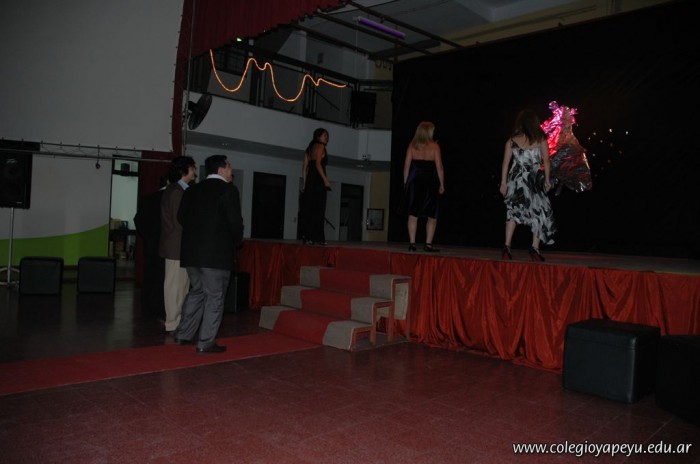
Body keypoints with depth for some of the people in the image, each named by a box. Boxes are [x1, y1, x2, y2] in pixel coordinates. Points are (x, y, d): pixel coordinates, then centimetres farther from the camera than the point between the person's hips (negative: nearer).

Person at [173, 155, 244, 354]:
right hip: (217, 252, -7)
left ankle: (184, 335, 24)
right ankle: (206, 343, 4)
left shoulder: (192, 190, 12)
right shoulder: (228, 190, -8)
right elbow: (235, 221, -13)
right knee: (214, 297, 1)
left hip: (191, 251, 7)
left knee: (197, 292, 20)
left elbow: (181, 217, 11)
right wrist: (236, 241, 4)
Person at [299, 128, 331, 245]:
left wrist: (304, 183, 16)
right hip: (318, 180, -8)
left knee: (308, 209, 5)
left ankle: (307, 237, 5)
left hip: (309, 180, 8)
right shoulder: (320, 146, -3)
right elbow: (318, 164, -15)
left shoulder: (310, 148, 22)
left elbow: (304, 166, 17)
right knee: (318, 209, -8)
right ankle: (316, 237, -9)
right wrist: (325, 179, -16)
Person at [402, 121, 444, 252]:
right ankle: (428, 244, 2)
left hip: (414, 182, 2)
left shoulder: (412, 145, 3)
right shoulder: (434, 146, -2)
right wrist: (442, 184, 2)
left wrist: (405, 183, 8)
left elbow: (406, 165, 1)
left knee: (413, 215, 4)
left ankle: (412, 243, 1)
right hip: (430, 183, -2)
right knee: (432, 216, 6)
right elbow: (439, 167, -5)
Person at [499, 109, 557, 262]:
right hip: (535, 180, -2)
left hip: (516, 179, 2)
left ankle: (507, 246, 3)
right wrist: (547, 180, 8)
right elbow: (546, 160, -1)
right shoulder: (540, 139, 0)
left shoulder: (511, 141, 2)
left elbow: (506, 162, 1)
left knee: (513, 211, 10)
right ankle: (535, 248, 1)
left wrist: (503, 183, 5)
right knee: (539, 212, 7)